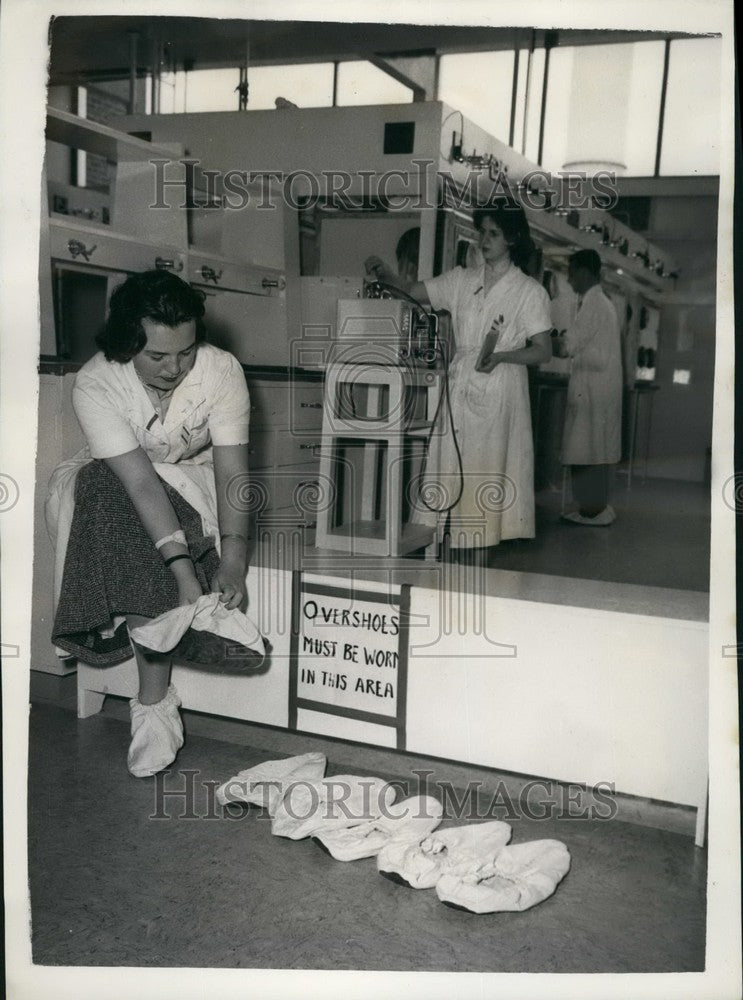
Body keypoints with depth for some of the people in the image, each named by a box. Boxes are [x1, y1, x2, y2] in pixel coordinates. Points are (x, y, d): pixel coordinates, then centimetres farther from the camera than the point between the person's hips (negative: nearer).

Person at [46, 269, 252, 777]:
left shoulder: (222, 370, -22)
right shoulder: (96, 383, -26)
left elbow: (232, 471, -25)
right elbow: (140, 482, -34)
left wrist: (233, 560, -39)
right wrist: (184, 573, -43)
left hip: (197, 481, 0)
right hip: (115, 488, 0)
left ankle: (152, 703, -25)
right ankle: (157, 702, -30)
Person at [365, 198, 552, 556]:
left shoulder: (529, 291, -2)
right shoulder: (462, 280, 10)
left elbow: (543, 350, -3)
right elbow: (414, 291, 10)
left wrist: (501, 356, -19)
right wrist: (386, 274, -10)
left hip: (499, 392, -4)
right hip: (461, 388, 4)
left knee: (487, 474, -2)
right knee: (456, 472, 3)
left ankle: (480, 564, 7)